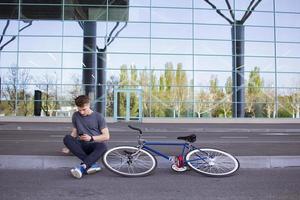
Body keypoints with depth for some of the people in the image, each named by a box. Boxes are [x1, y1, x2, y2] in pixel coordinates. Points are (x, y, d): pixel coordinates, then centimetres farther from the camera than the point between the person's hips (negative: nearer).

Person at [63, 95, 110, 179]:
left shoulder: (98, 116, -1)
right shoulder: (75, 116, 9)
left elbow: (106, 136, -4)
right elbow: (74, 133, 15)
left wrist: (91, 138, -16)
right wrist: (69, 146, 0)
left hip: (95, 145, -3)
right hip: (82, 145, 3)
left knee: (102, 146, -37)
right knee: (67, 138, -26)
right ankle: (92, 164, -35)